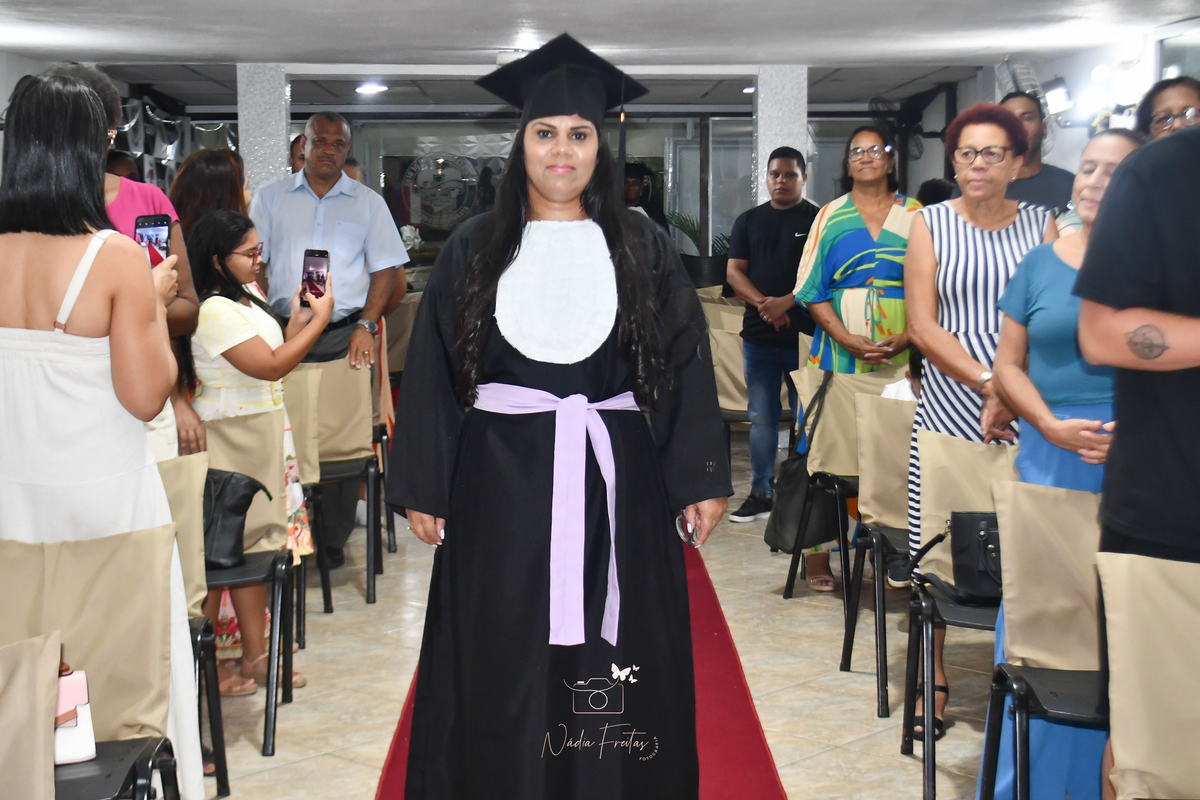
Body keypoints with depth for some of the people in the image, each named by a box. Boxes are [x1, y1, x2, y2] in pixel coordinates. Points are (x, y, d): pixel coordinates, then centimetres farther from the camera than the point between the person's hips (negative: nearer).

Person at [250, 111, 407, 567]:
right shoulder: (271, 198, 11)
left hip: (346, 335, 0)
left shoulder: (368, 203, 11)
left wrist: (366, 326, -5)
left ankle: (334, 540, 8)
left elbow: (385, 268, 7)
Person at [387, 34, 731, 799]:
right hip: (500, 482, 0)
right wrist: (423, 489, 0)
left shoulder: (646, 250, 5)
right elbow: (433, 373, 4)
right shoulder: (473, 250, 5)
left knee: (618, 664, 6)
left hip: (618, 484, 0)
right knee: (503, 665, 5)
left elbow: (689, 365, 3)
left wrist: (701, 478, -4)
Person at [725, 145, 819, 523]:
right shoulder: (748, 220, 14)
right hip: (758, 334, 4)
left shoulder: (818, 220, 3)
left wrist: (787, 302, -17)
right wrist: (761, 303, -9)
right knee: (761, 417, 8)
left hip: (805, 335, -3)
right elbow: (734, 271, 8)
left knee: (807, 417, -1)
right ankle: (761, 493, 15)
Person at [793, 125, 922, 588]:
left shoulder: (916, 217, 10)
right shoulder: (831, 217, 9)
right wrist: (847, 339, -10)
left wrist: (908, 337, -9)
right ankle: (818, 550, 3)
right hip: (840, 350, 0)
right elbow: (811, 290, 3)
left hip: (901, 354, 1)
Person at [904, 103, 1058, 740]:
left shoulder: (1042, 226, 9)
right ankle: (933, 680, 14)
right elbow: (923, 326, -1)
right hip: (949, 406, 0)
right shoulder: (930, 224, 7)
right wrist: (989, 383, -12)